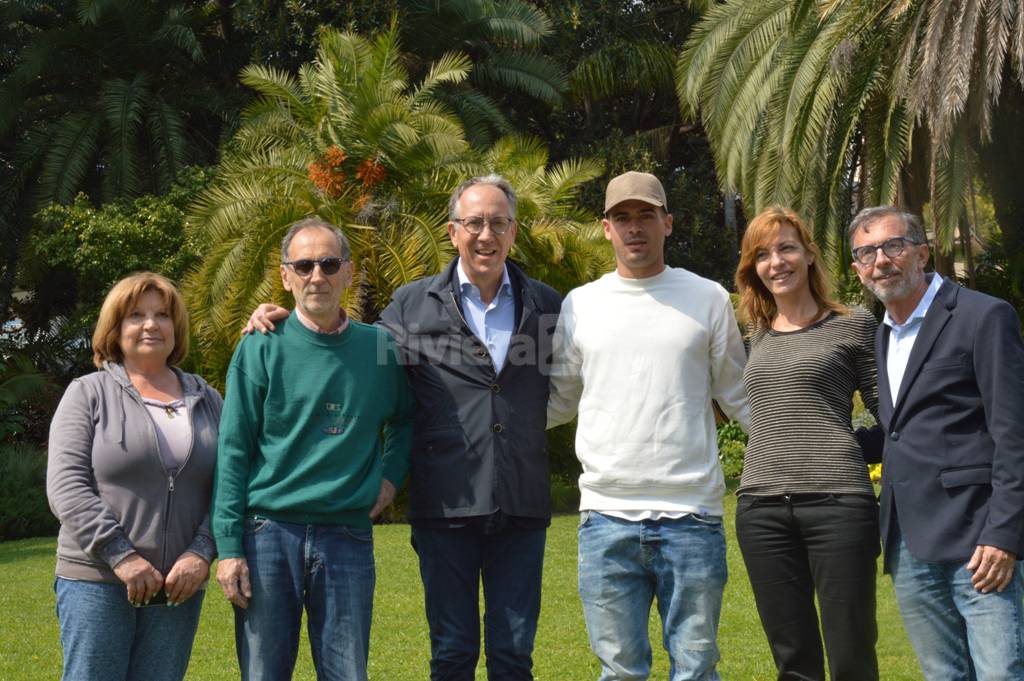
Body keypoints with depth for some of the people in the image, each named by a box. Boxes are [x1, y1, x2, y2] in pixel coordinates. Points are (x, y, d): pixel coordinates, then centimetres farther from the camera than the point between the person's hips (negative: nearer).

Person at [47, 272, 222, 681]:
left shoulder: (206, 400, 12)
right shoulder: (88, 394, 4)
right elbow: (66, 487, -6)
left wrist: (201, 554, -9)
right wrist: (121, 557, -15)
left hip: (179, 586, 3)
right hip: (96, 584, -3)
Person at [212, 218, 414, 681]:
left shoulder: (380, 349, 7)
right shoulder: (260, 351, 0)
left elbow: (403, 419, 26)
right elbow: (233, 453, -2)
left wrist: (392, 473, 8)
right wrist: (229, 547, -8)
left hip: (348, 537, 2)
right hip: (269, 533, -1)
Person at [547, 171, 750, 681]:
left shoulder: (708, 299, 5)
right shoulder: (579, 305, 8)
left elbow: (740, 396, 9)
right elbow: (560, 399, 15)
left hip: (692, 516, -1)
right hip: (607, 518, 1)